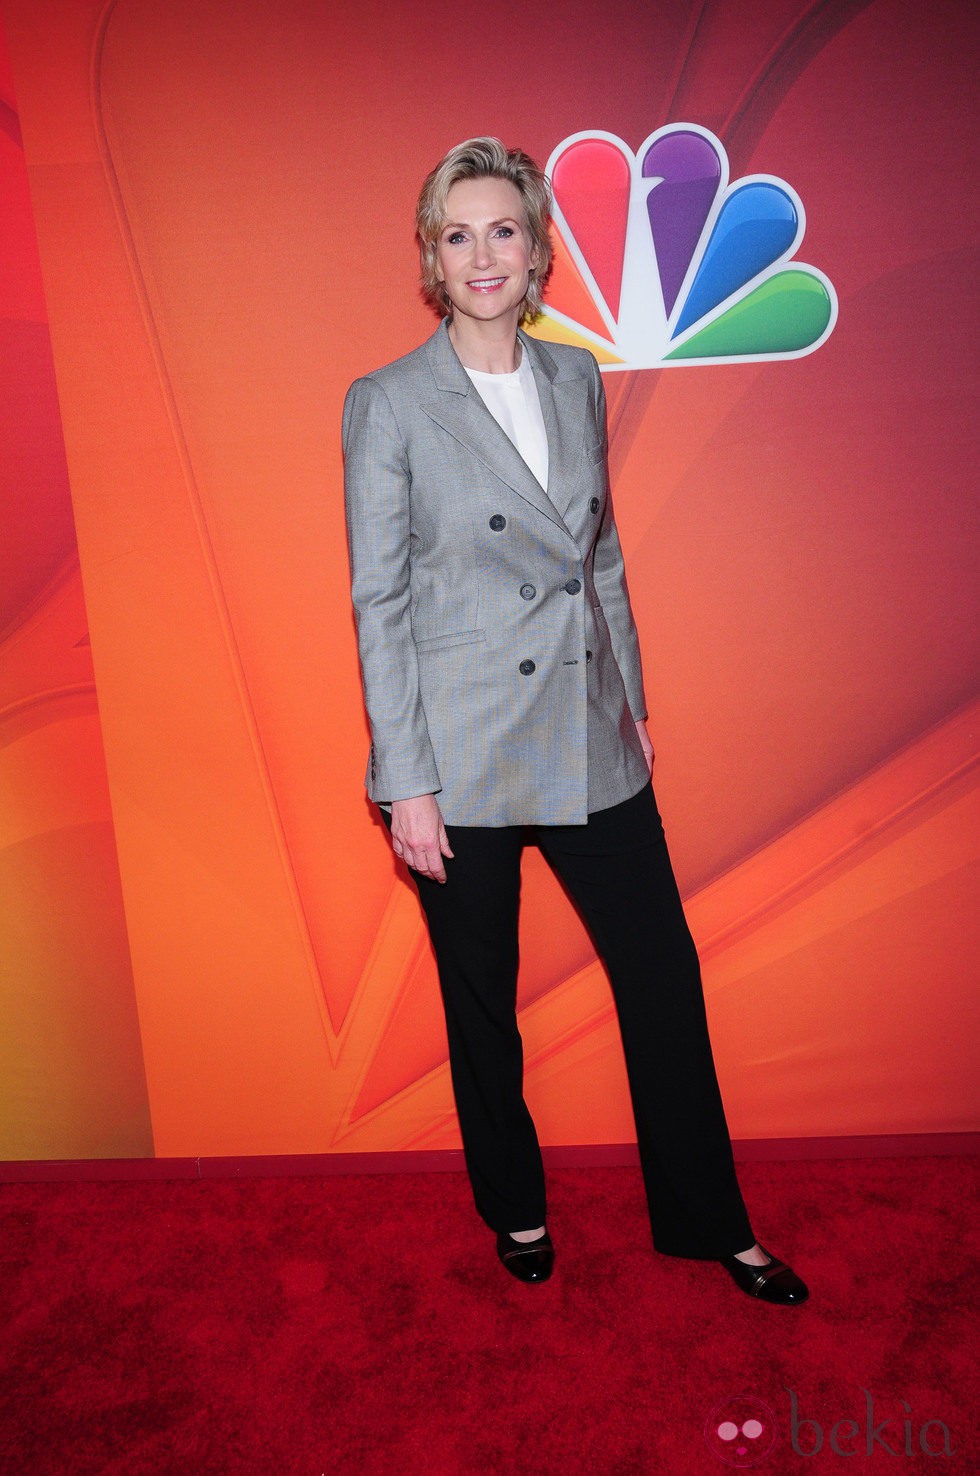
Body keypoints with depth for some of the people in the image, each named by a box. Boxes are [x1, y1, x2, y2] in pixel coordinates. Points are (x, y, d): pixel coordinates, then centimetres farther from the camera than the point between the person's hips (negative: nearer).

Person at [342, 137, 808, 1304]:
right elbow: (379, 603, -8)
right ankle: (515, 1210, 39)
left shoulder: (578, 379, 9)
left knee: (664, 974, 10)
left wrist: (632, 703, 13)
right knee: (483, 1003, 12)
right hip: (464, 753, -4)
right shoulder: (387, 404, -6)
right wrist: (406, 781, -11)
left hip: (589, 740, 5)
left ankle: (708, 1222, 32)